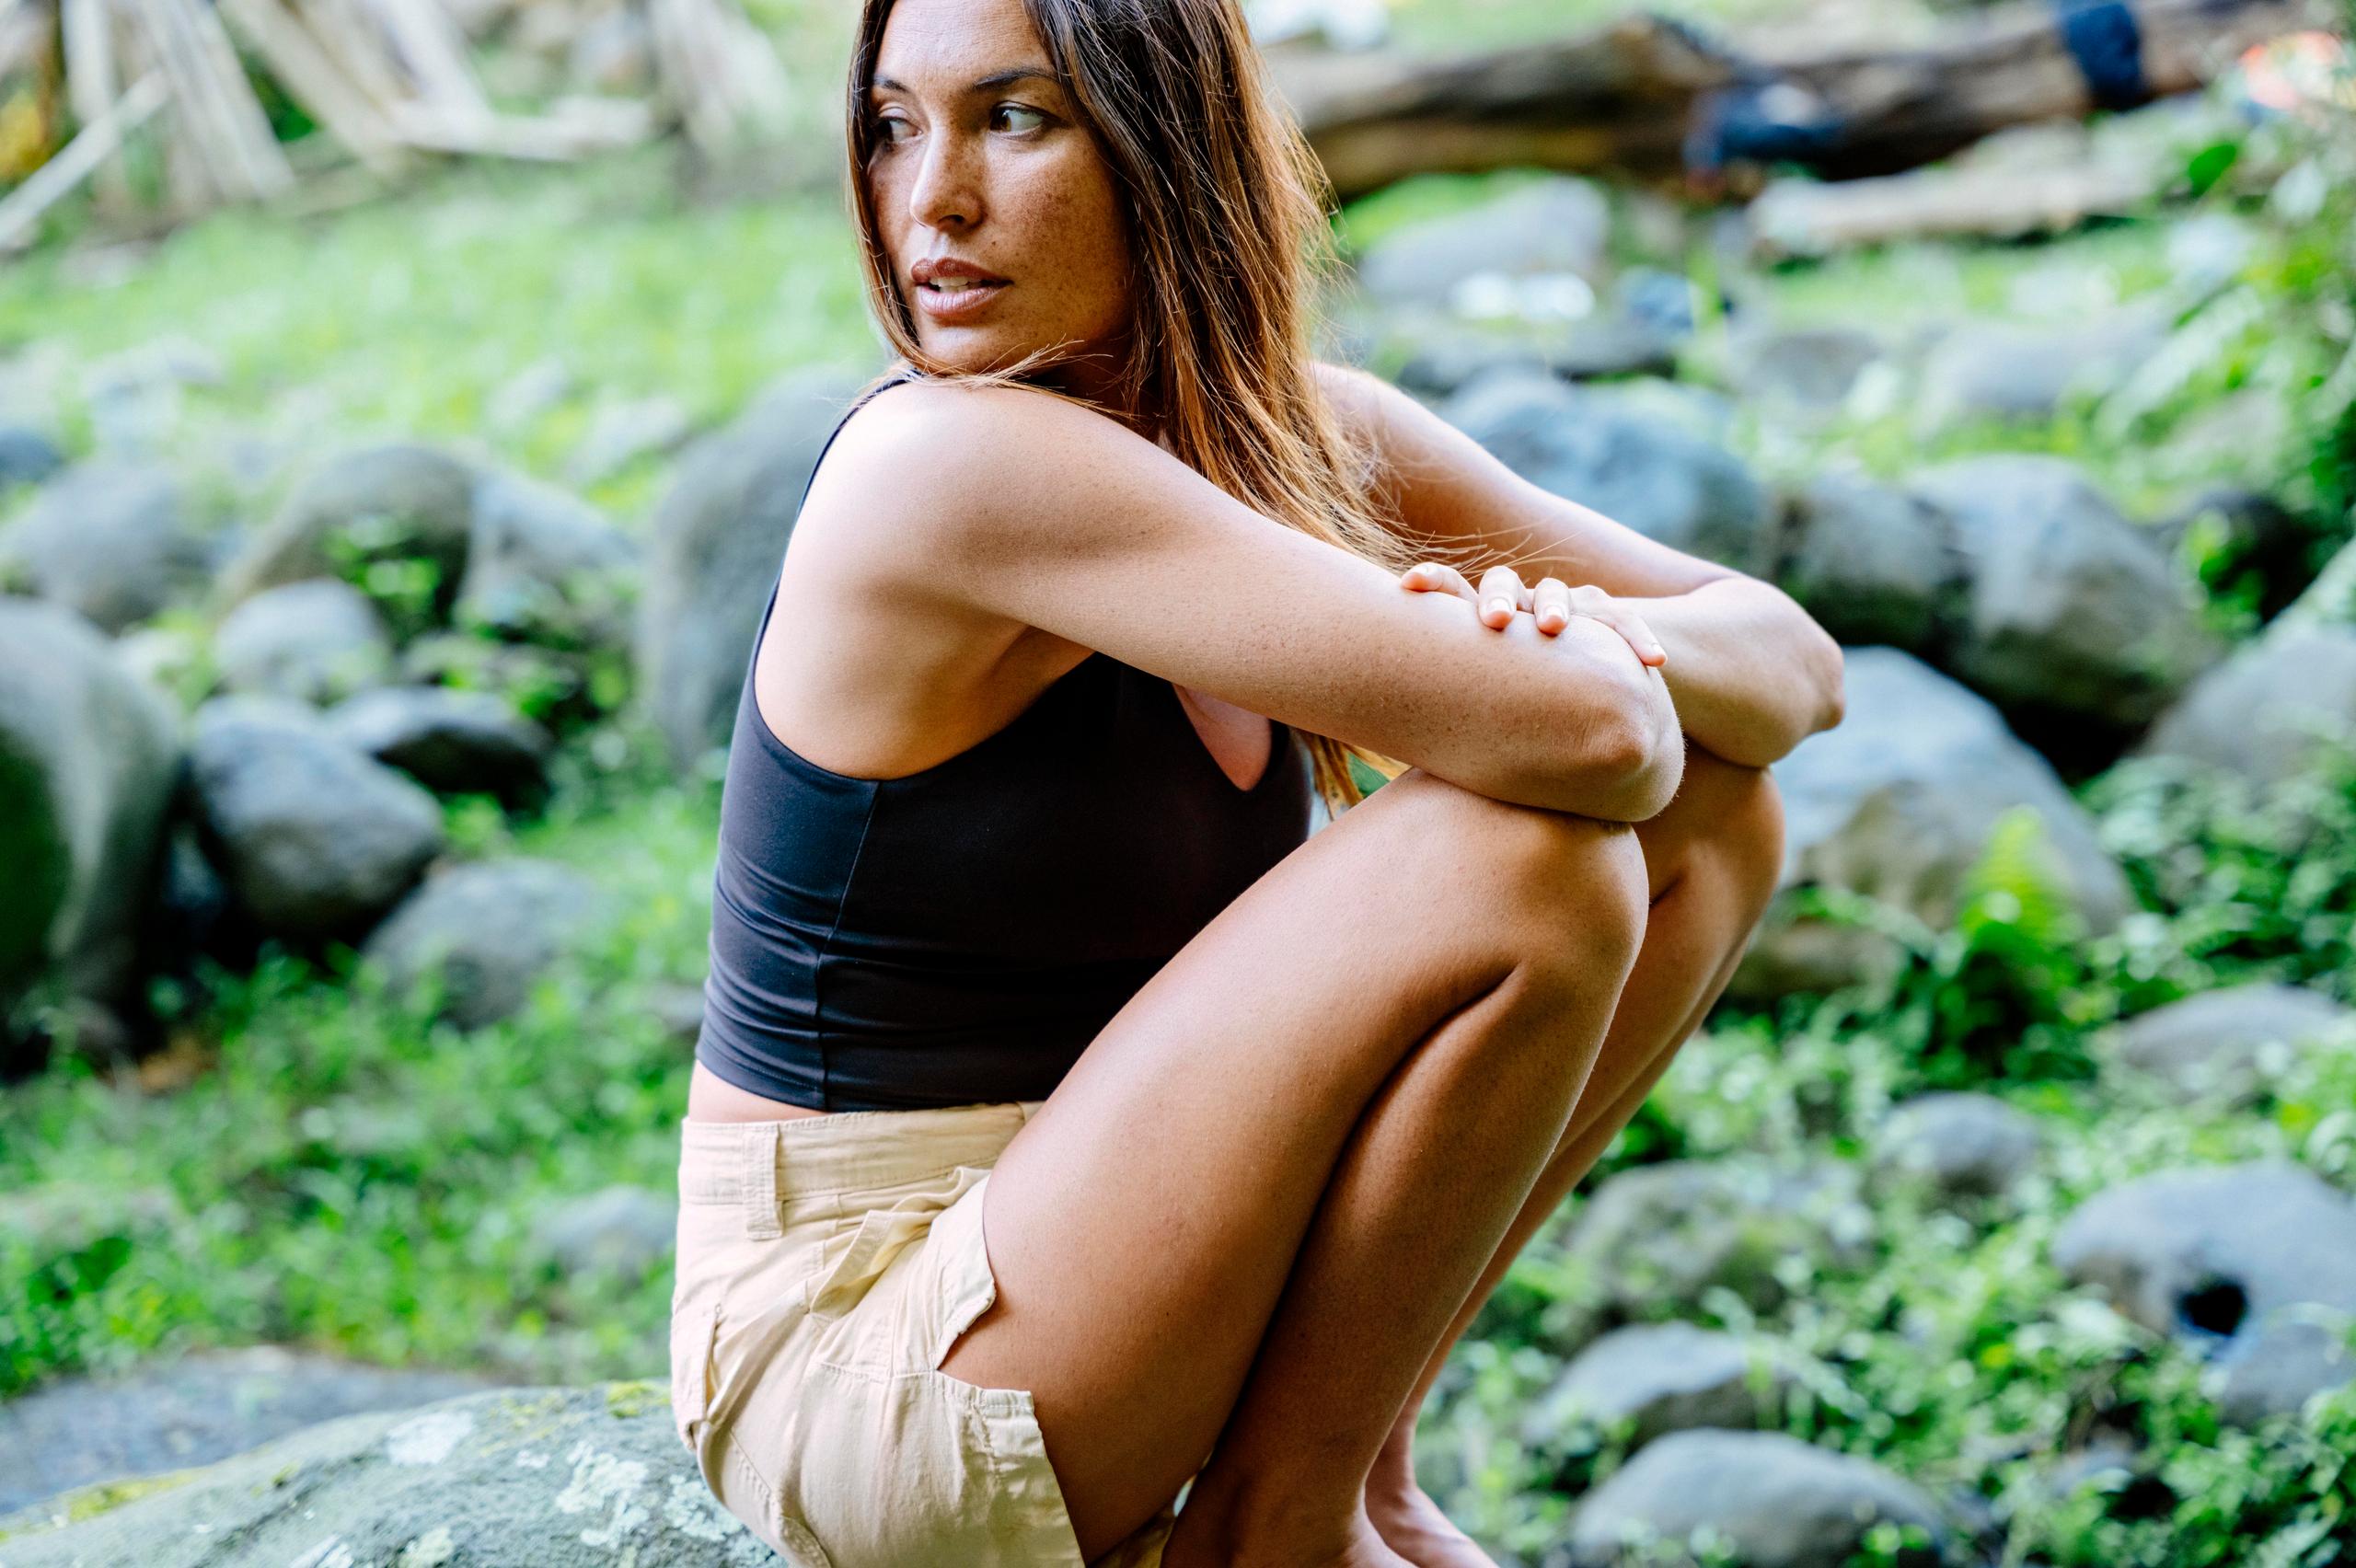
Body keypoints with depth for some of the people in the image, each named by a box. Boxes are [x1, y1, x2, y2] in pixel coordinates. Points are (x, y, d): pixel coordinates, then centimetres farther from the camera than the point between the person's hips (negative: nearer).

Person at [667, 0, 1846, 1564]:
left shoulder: (1308, 435, 2)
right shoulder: (960, 464, -22)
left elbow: (1795, 661, 3)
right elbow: (1572, 734, -29)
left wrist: (1615, 644, -18)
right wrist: (1583, 680, -7)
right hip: (859, 1367, -8)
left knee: (1712, 812, 3)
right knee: (1517, 850, -23)